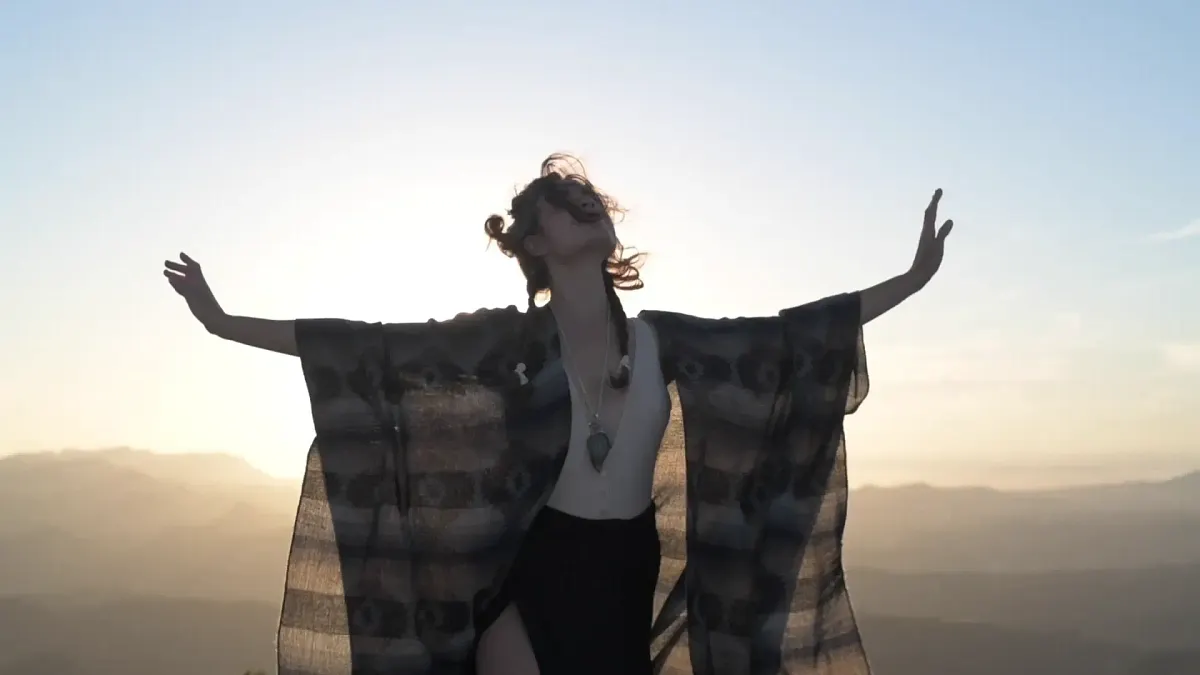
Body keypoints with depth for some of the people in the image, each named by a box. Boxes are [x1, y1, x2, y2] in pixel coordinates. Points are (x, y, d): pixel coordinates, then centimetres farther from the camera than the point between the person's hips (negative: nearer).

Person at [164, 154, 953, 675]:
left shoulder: (663, 339, 2)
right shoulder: (508, 339, -6)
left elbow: (793, 335, 6)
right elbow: (366, 349, -8)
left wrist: (912, 277, 8)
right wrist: (225, 322, -10)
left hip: (630, 582, 3)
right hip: (531, 581, -3)